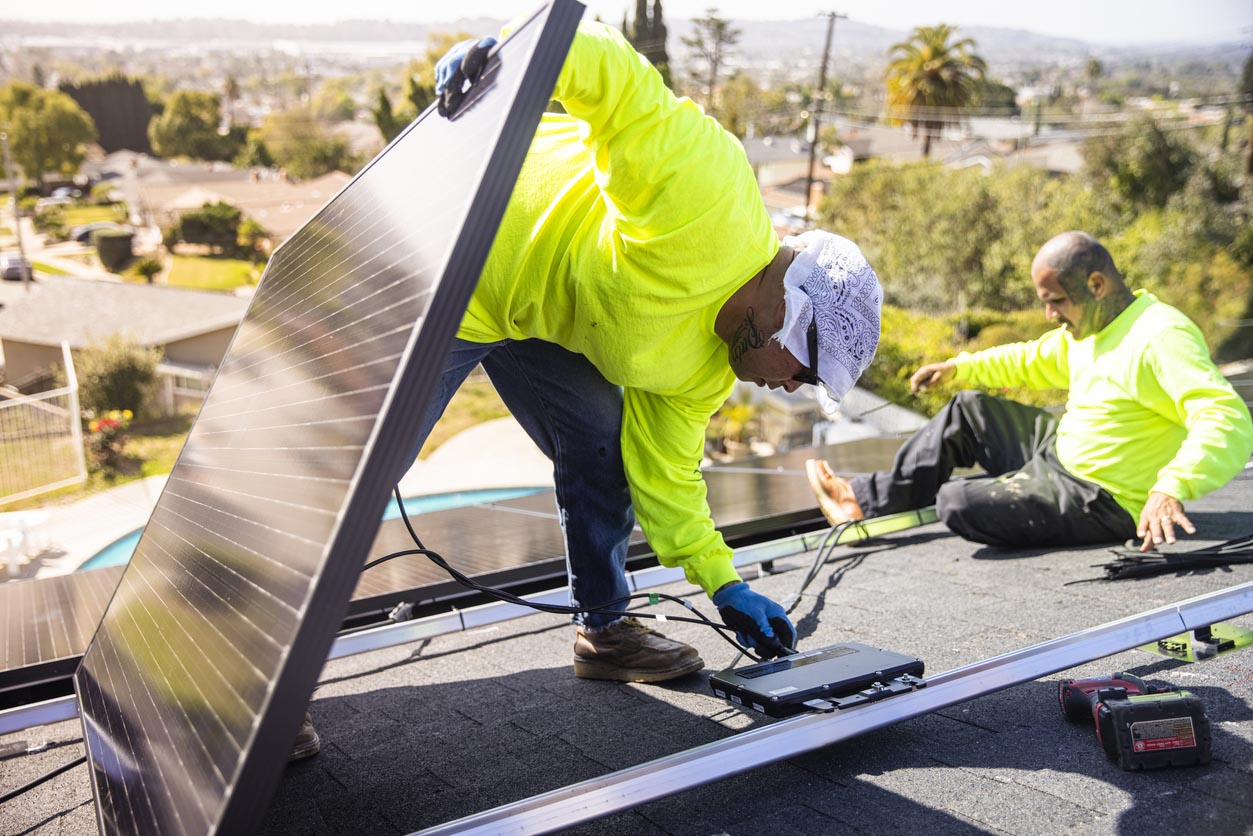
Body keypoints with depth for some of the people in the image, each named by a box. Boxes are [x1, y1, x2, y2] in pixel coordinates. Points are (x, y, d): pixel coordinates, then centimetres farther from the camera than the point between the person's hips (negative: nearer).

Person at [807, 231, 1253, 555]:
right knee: (968, 410, 14)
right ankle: (867, 499, 17)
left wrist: (1171, 488, -51)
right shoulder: (1089, 326, 5)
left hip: (1100, 503, -10)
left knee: (959, 504, -21)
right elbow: (1034, 360, 24)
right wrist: (960, 368, 14)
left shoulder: (1161, 338, -26)